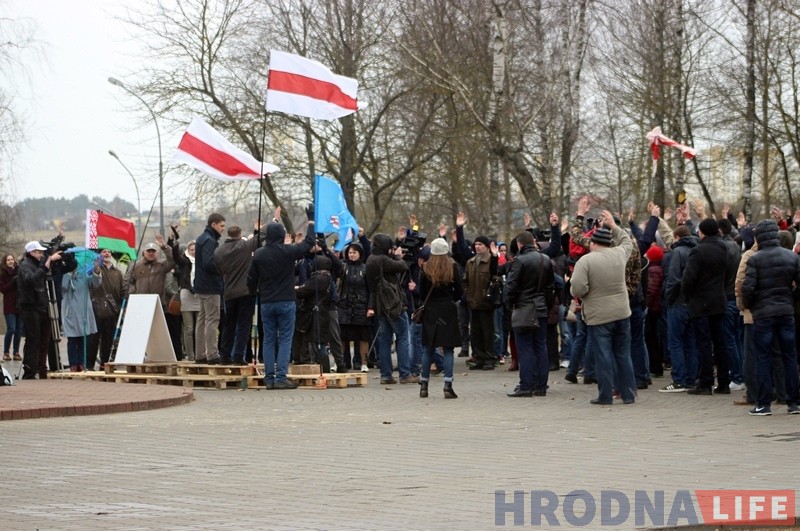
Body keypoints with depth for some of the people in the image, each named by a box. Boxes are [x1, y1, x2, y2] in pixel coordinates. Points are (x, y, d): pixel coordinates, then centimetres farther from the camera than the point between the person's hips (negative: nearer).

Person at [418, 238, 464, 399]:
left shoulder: (426, 268, -4)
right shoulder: (452, 267, -6)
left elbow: (421, 292, -1)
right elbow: (459, 291, -3)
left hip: (430, 312, 1)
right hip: (448, 311, -1)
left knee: (428, 349, 10)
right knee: (448, 349, 1)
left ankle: (423, 385, 12)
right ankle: (448, 386, -7)